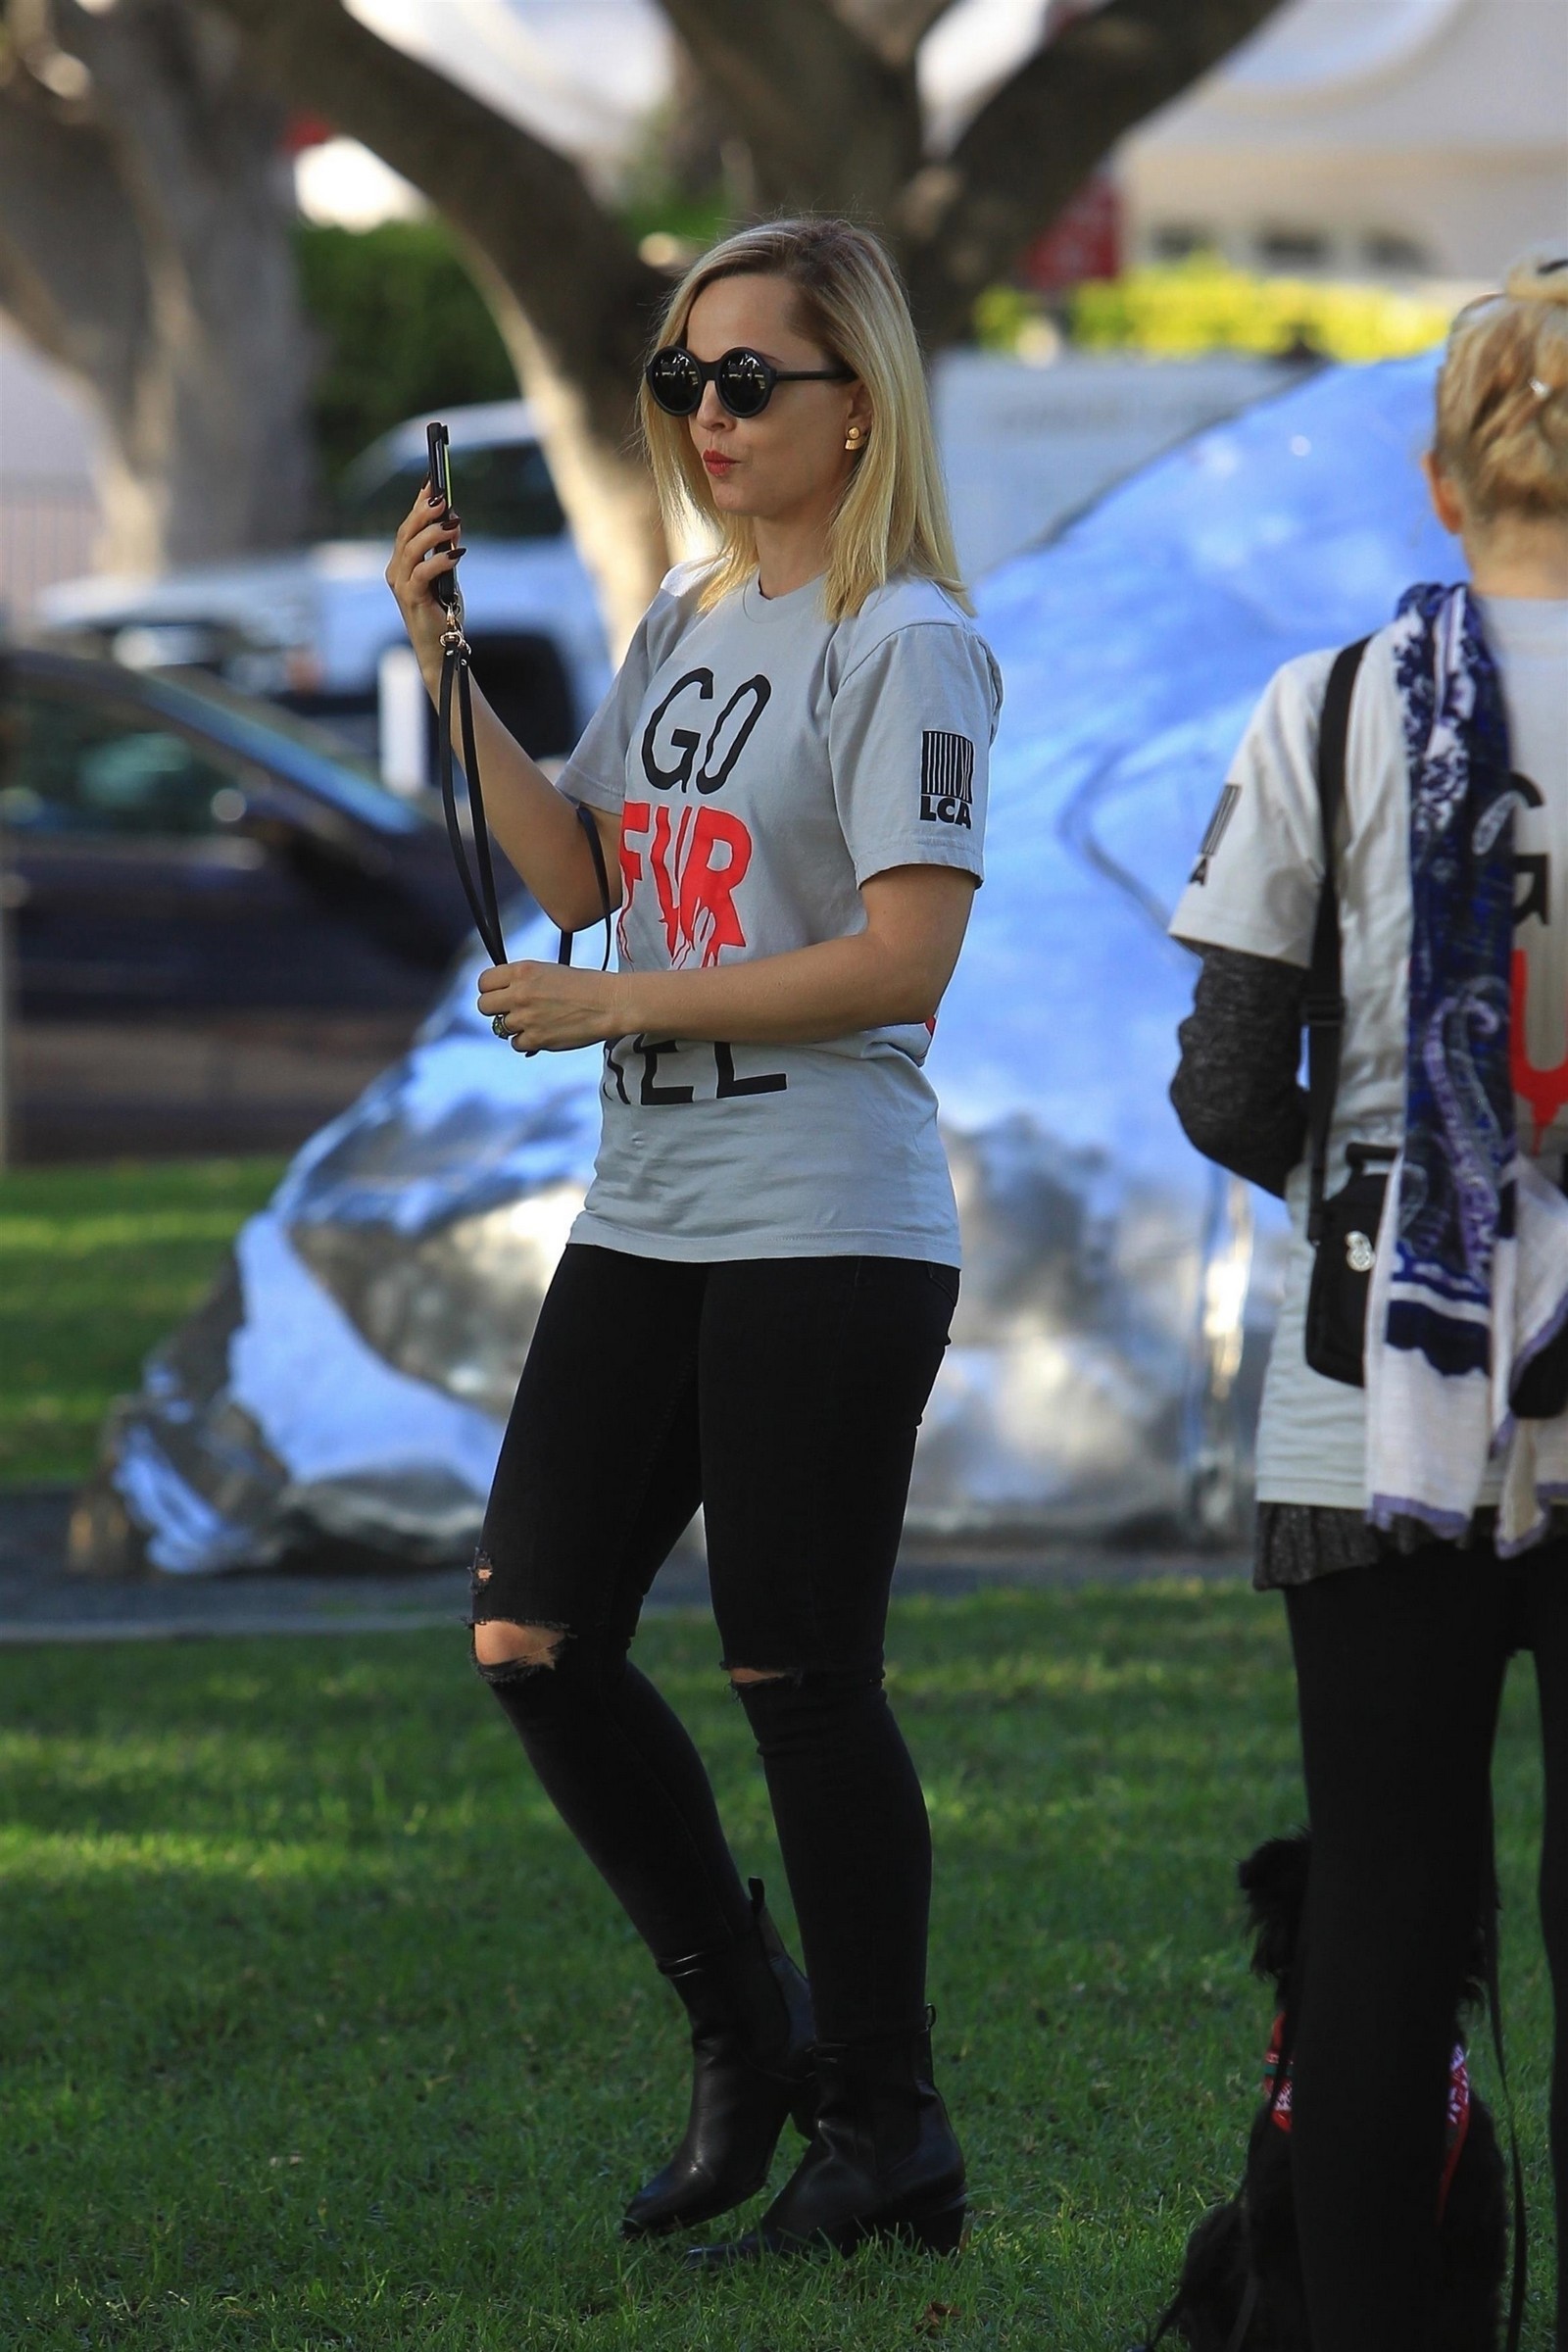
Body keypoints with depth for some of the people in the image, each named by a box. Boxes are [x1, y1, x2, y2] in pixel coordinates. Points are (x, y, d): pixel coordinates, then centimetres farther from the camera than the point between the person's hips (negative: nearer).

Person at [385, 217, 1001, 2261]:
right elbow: (576, 875, 15)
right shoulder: (681, 628, 14)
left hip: (829, 1232, -8)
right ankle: (750, 2035, 21)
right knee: (535, 1640, 5)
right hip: (647, 1222, 8)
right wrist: (452, 666, 6)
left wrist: (619, 1006, -16)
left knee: (800, 1678, -3)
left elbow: (904, 959, -18)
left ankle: (889, 2134, 9)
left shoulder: (906, 644, -11)